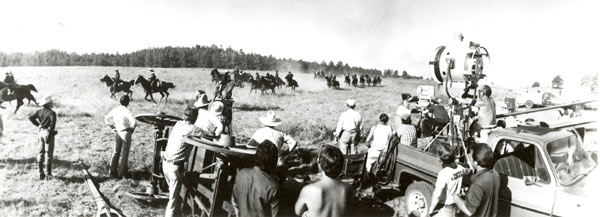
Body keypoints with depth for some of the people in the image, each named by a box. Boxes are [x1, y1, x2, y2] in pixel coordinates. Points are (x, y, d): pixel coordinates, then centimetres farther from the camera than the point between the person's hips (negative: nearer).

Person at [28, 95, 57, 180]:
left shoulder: (39, 112, 6)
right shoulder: (52, 113, -14)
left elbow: (31, 117, 5)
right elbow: (53, 122, -25)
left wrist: (38, 125, 10)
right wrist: (51, 131, -16)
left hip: (41, 133, 6)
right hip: (48, 133, -6)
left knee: (40, 153, 13)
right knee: (48, 154, 0)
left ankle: (41, 173, 17)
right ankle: (48, 174, 4)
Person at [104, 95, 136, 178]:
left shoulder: (115, 110, 0)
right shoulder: (127, 112, -19)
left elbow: (106, 119, 10)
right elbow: (133, 123, -29)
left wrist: (113, 127, 14)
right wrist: (132, 129, -9)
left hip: (117, 133, 6)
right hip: (126, 134, -6)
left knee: (116, 152, 18)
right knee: (124, 154, 6)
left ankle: (113, 171, 22)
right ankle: (121, 173, 13)